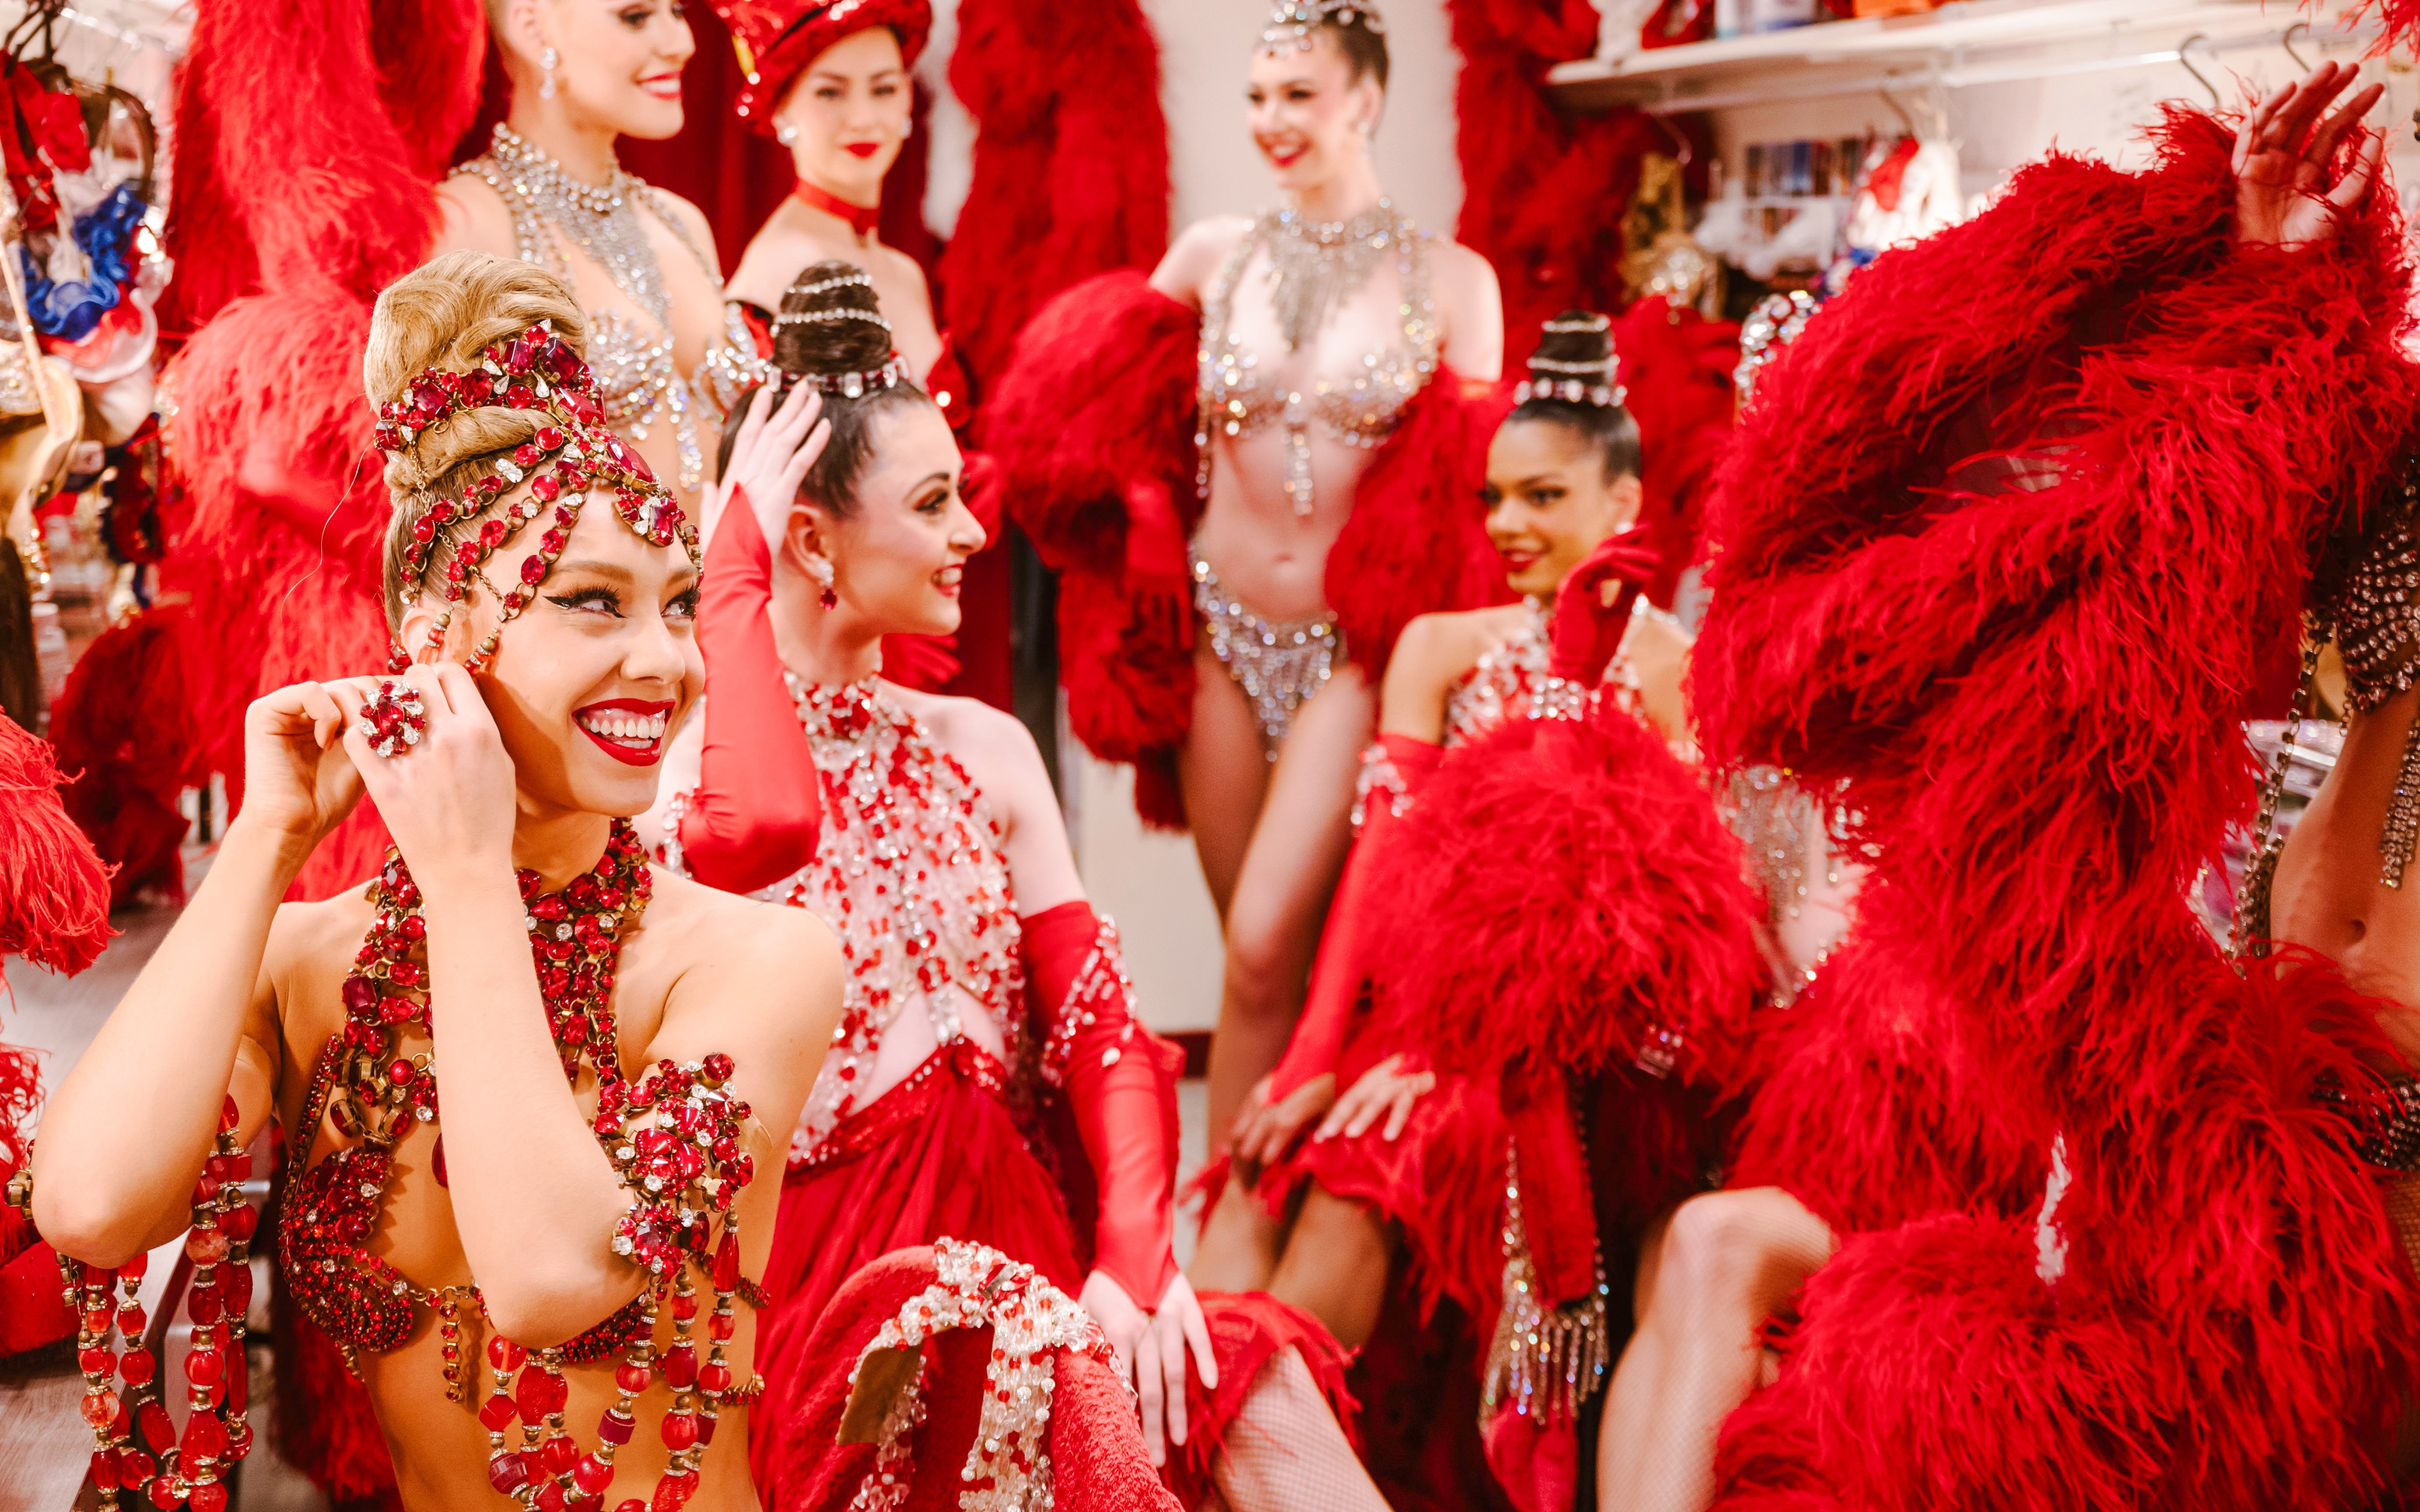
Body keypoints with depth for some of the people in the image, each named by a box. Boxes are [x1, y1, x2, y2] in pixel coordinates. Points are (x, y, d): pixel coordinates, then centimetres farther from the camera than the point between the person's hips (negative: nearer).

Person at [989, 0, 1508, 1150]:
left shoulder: (1451, 282, 0)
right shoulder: (1211, 258, 6)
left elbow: (1473, 497, 2)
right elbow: (1106, 421, 17)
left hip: (1356, 651, -2)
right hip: (1219, 635, 3)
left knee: (1267, 946, -15)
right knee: (1266, 961, 8)